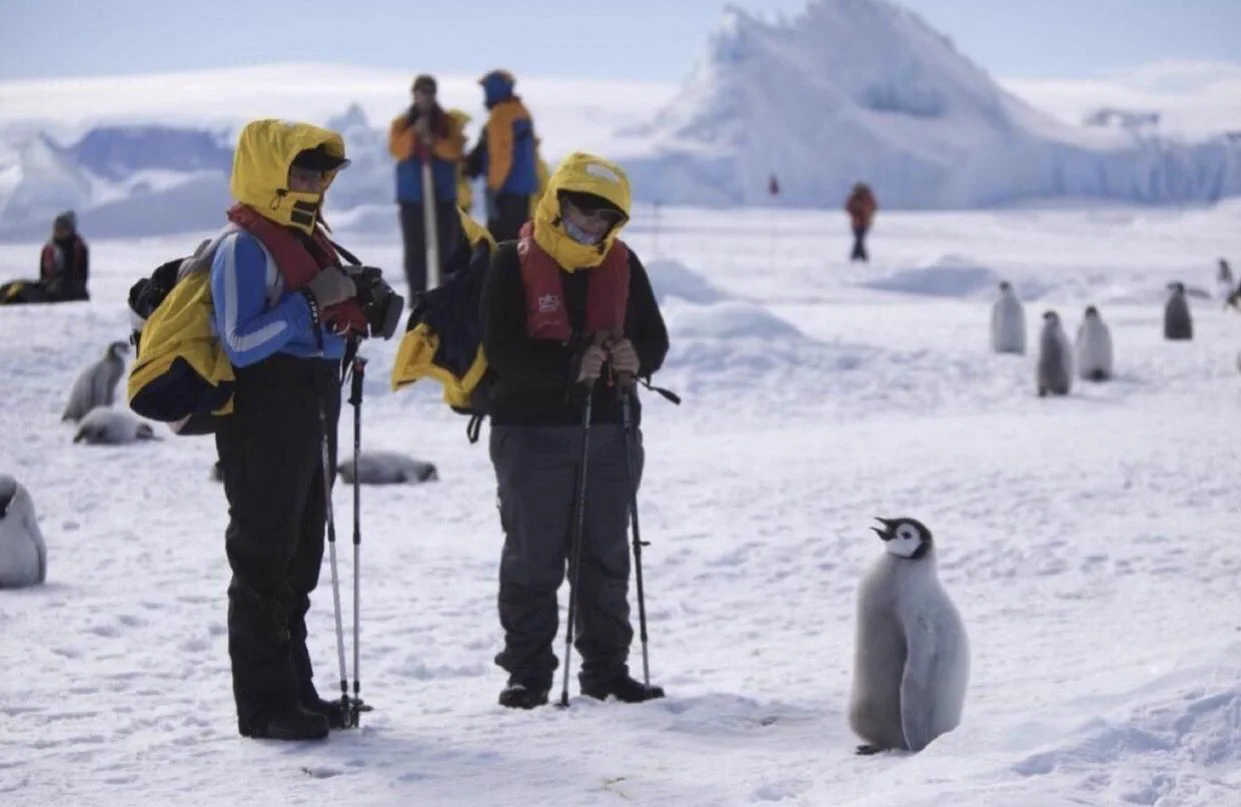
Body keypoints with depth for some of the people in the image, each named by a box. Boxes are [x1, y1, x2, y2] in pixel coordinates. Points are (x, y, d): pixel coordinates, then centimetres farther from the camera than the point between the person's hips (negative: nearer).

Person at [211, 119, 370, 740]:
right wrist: (307, 307, -24)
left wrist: (353, 310, 4)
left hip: (312, 414, 9)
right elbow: (239, 344, -21)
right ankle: (264, 702, 0)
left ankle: (294, 688, 23)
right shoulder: (244, 246, -14)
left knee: (300, 558, 14)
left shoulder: (310, 239, 15)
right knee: (264, 558, -5)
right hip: (265, 416, -9)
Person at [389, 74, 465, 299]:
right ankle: (417, 295, 3)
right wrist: (414, 132, -20)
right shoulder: (402, 123, 8)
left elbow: (455, 150, -6)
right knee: (415, 247, -1)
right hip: (412, 194, 0)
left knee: (446, 245, -3)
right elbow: (397, 149, -8)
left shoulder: (448, 122, 8)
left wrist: (434, 142, -21)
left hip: (443, 193, 0)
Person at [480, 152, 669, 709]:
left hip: (609, 430, 4)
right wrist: (571, 365, -27)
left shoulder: (622, 265, 7)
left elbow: (654, 337, 10)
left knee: (606, 557, 10)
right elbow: (502, 350, -16)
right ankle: (528, 672, 9)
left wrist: (635, 359, -13)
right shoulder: (514, 264, -7)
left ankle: (606, 667, 19)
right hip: (531, 431, -4)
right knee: (532, 557, 2)